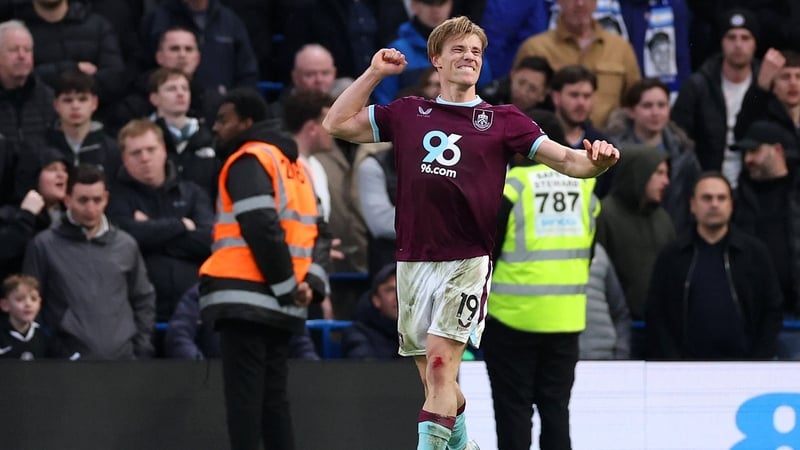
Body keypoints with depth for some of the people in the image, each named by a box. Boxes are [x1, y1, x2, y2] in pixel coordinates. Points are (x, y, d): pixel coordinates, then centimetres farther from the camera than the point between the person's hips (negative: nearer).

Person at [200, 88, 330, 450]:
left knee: (243, 399, -9)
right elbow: (317, 232, 16)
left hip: (246, 300, -8)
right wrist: (312, 283, 3)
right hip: (282, 309, 8)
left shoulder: (248, 161, -6)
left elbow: (262, 230, -17)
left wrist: (288, 286, -12)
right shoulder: (295, 165, 21)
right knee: (273, 398, 11)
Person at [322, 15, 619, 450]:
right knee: (434, 378, 10)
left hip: (466, 262, -3)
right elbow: (338, 124, 16)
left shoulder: (502, 120, 6)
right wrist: (374, 73, 10)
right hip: (412, 262, 3)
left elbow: (565, 159, 0)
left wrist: (595, 160, -21)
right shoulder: (408, 113, 12)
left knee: (440, 365, -16)